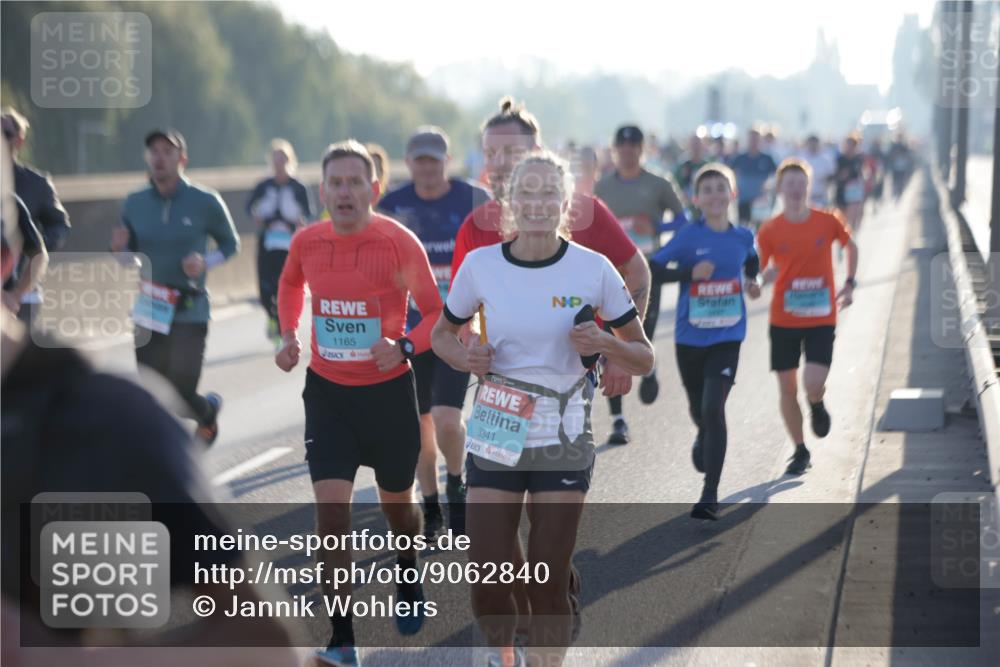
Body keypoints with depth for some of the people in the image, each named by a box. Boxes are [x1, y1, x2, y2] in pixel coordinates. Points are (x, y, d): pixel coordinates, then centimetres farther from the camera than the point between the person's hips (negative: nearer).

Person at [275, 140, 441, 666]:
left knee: (396, 503, 16)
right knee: (330, 509, -9)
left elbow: (436, 313, -8)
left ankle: (408, 574, 51)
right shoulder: (306, 242, -5)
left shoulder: (400, 243, -16)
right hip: (326, 390, 2)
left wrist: (406, 347, -26)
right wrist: (288, 335, 2)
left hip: (388, 391, -2)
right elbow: (290, 286, 18)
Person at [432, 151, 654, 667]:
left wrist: (604, 344, -21)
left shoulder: (593, 269, -8)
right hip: (496, 436, 1)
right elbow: (442, 334, 11)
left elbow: (643, 359, 0)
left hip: (562, 442, -1)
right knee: (486, 579, 0)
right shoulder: (480, 265, -5)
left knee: (549, 581, 2)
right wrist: (464, 358, -11)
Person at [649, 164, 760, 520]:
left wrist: (752, 282, 5)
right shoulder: (689, 236, -8)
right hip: (690, 338, 0)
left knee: (714, 408, -15)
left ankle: (710, 496, -10)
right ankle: (703, 439, 57)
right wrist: (690, 273, -23)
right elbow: (651, 269, -12)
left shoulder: (743, 237, 1)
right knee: (698, 408, 18)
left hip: (727, 338, 0)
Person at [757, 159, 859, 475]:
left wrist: (849, 284, 9)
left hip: (821, 319, -1)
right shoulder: (770, 231, -4)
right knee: (787, 388, 4)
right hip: (783, 319, 1)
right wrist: (765, 276, -23)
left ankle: (817, 405, 22)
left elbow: (851, 246, 17)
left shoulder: (828, 222, -3)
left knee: (813, 384, -16)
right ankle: (800, 450, 22)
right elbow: (758, 274, 0)